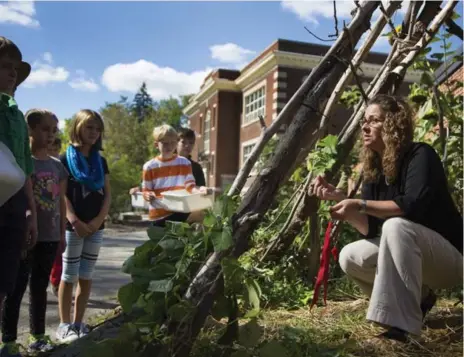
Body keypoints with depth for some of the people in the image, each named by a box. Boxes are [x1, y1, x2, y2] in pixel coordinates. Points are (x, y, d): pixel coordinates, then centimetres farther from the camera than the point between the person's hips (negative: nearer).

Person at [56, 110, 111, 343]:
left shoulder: (100, 161, 12)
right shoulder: (66, 159, -2)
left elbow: (107, 194, 9)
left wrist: (99, 219, -5)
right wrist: (74, 221, -18)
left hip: (96, 227, 5)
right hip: (73, 226, -5)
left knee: (86, 276, 9)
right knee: (69, 276, 1)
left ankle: (78, 323, 18)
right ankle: (65, 324, 10)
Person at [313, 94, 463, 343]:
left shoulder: (420, 155, -18)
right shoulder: (373, 171, 1)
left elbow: (414, 205, -35)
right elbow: (370, 229, -5)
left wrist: (360, 205, -33)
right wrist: (339, 198, -18)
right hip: (414, 258, 7)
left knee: (396, 226, -34)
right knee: (349, 257, -9)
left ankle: (403, 324, -29)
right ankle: (419, 298, 8)